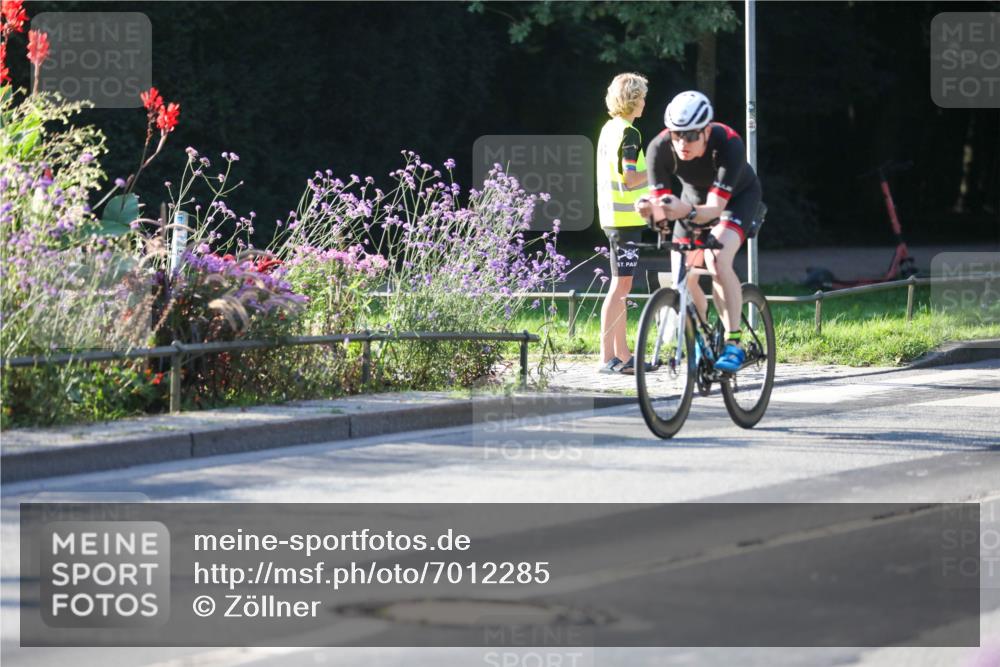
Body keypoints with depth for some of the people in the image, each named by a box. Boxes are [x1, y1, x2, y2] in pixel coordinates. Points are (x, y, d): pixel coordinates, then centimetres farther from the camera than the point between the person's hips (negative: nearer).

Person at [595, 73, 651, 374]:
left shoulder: (609, 129, 14)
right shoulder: (628, 133, -14)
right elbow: (629, 179, -21)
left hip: (613, 217, 10)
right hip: (627, 217, -10)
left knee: (621, 286, 12)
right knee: (621, 285, -9)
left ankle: (622, 355, 15)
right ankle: (607, 357, -10)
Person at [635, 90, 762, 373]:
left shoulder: (728, 144, -39)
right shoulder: (660, 147, -30)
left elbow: (715, 207, -42)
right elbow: (660, 203, -28)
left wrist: (687, 212, -63)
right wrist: (650, 209, -52)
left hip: (737, 197, -4)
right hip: (694, 196, 4)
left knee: (717, 260, -30)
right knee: (681, 280, -5)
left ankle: (734, 344, -27)